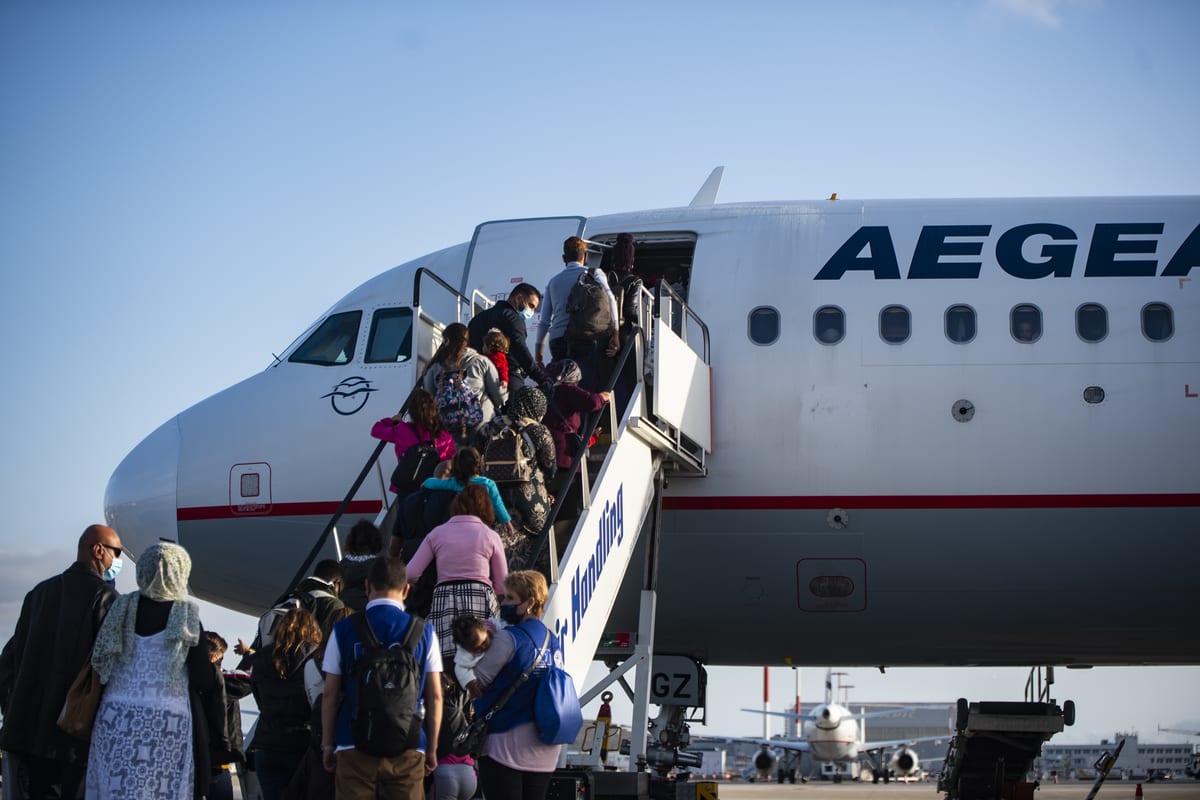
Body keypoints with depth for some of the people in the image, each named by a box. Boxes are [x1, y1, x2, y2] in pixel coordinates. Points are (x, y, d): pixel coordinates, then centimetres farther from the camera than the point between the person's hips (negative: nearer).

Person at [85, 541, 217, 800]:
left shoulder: (121, 609, 6)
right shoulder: (187, 617, -3)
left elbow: (99, 666, 8)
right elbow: (204, 682, -5)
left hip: (116, 723, 3)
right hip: (166, 725, -3)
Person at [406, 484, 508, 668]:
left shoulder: (437, 534, 12)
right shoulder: (490, 536, 9)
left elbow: (411, 574, 6)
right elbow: (502, 584, 10)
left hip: (444, 599, 1)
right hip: (481, 600, -1)